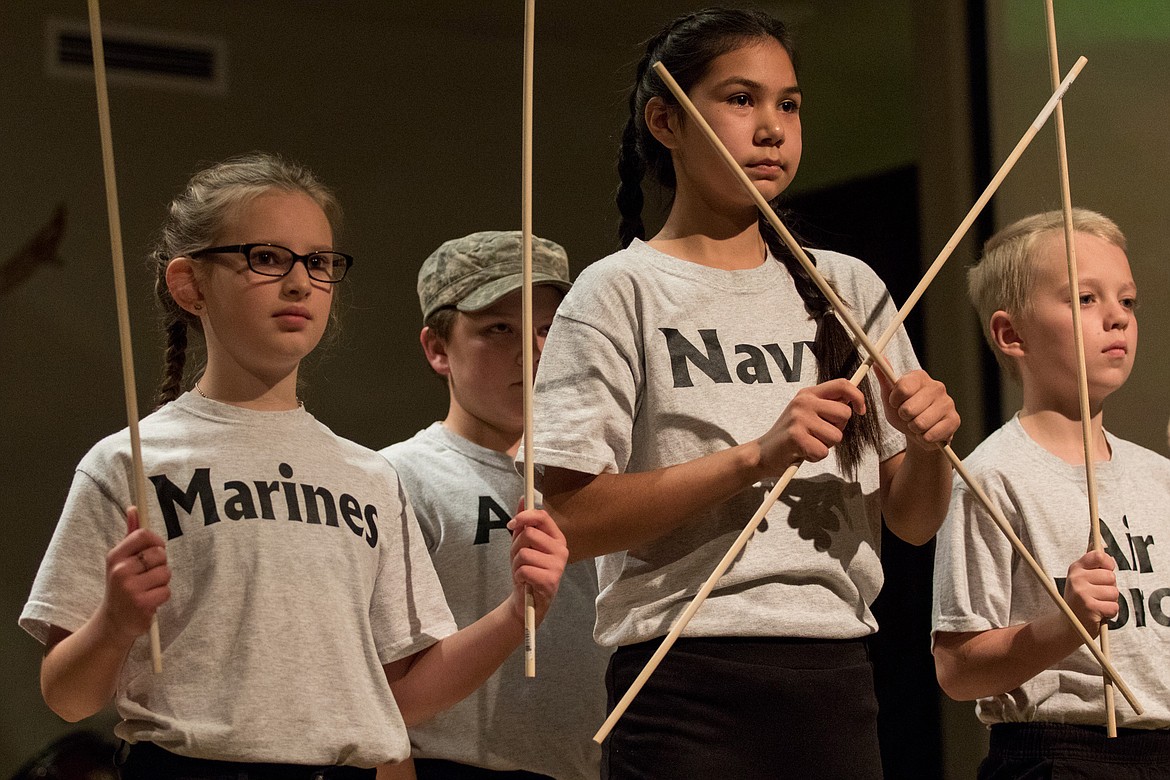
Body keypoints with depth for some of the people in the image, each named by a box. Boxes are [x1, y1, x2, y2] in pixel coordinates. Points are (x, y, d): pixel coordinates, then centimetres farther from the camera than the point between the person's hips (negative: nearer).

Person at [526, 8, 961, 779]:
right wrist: (755, 456, -20)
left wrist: (927, 443, -8)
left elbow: (914, 522, 14)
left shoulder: (849, 289, 13)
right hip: (687, 680, -4)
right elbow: (571, 519, -13)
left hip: (837, 681, 5)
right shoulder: (621, 293, -2)